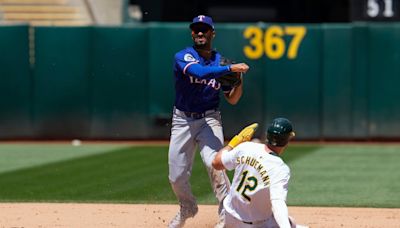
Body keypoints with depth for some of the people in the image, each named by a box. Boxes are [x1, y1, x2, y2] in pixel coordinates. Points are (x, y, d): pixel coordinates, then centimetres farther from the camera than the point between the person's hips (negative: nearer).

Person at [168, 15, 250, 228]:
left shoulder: (220, 61, 3)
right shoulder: (183, 57, -7)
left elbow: (232, 99, 7)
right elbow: (198, 72, -30)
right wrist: (230, 68, -35)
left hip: (209, 120, 0)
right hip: (182, 120, 0)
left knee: (213, 162, -25)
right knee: (176, 176, 5)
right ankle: (187, 208, 35)